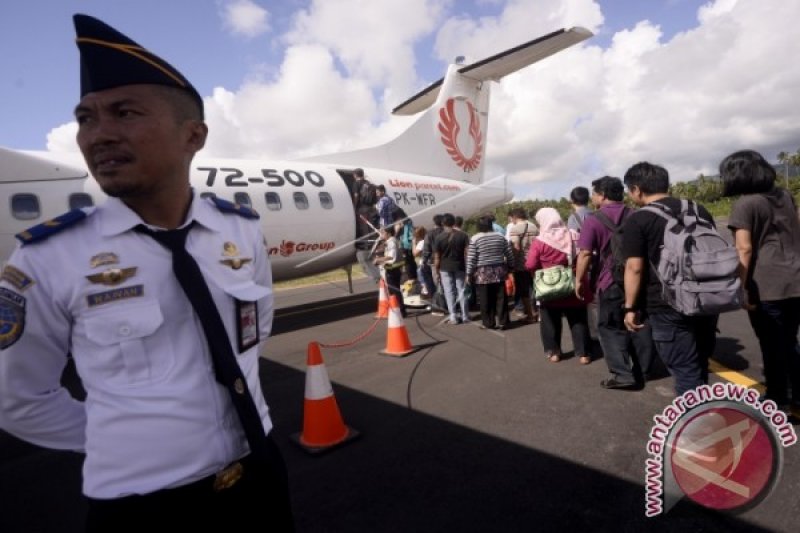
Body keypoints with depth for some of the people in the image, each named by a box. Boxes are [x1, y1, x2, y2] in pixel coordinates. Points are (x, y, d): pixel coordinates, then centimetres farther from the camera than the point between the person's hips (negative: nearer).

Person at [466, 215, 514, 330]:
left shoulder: (475, 239, -6)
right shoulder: (500, 236, 5)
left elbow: (471, 258, -8)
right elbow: (509, 254, 8)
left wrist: (469, 274, -2)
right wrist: (511, 267, 19)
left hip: (482, 273, -3)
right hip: (499, 271, 3)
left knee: (486, 300, 4)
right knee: (501, 298, 8)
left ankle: (488, 323, 12)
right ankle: (502, 322, 13)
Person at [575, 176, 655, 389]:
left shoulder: (593, 220, -10)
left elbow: (585, 254, -16)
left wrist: (579, 280, -7)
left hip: (611, 282, -6)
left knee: (610, 329, 4)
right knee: (640, 326, 14)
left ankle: (622, 374, -3)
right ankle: (641, 371, 23)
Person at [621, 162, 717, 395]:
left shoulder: (637, 220, -10)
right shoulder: (699, 210, 11)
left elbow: (635, 268, -15)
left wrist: (630, 307, -7)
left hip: (668, 306, -7)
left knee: (686, 372, 1)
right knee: (700, 365, 22)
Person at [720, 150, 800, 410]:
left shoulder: (745, 204, -10)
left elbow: (744, 249, -16)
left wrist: (742, 287, -13)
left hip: (766, 286, -7)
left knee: (772, 346, 6)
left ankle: (778, 401, 19)